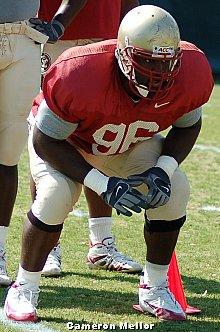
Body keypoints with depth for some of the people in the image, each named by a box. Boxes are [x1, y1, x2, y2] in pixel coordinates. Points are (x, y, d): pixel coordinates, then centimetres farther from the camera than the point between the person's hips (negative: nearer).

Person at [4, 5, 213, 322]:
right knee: (55, 195, -29)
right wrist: (103, 184, -36)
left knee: (175, 189, -16)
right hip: (63, 137, -4)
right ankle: (24, 288, -8)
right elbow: (46, 141, -29)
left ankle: (155, 288, 3)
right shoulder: (78, 75, -43)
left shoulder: (192, 72, -30)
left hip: (131, 142, 4)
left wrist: (163, 169, -25)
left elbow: (188, 125, -7)